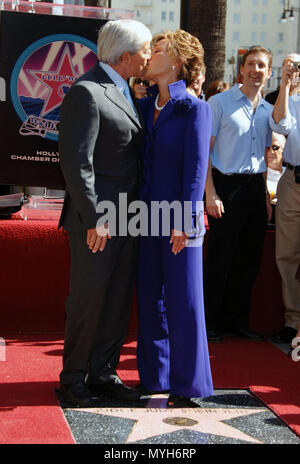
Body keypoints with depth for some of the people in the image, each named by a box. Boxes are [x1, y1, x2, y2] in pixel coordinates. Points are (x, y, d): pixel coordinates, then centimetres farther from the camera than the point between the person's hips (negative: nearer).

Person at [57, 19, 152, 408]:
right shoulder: (86, 92, -15)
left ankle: (102, 373, 25)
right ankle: (74, 377, 17)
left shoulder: (123, 91, 14)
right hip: (97, 220, -9)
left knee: (118, 299, 13)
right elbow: (76, 162, -20)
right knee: (88, 299, 2)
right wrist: (94, 218, -21)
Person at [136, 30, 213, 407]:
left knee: (183, 300, 0)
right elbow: (138, 162, 12)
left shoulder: (194, 108, -6)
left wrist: (184, 221, -16)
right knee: (150, 297, 11)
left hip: (179, 217, -6)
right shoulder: (144, 107, 11)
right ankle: (154, 376, 23)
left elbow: (196, 167, -11)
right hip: (145, 215, 6)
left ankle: (186, 383, 12)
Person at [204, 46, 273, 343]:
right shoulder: (219, 102, -3)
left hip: (255, 188, 6)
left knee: (249, 259, 9)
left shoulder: (268, 110, 14)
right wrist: (210, 193, -14)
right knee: (220, 258, -2)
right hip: (226, 185, -6)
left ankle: (236, 320, 21)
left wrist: (266, 195, 12)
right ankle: (210, 322, 10)